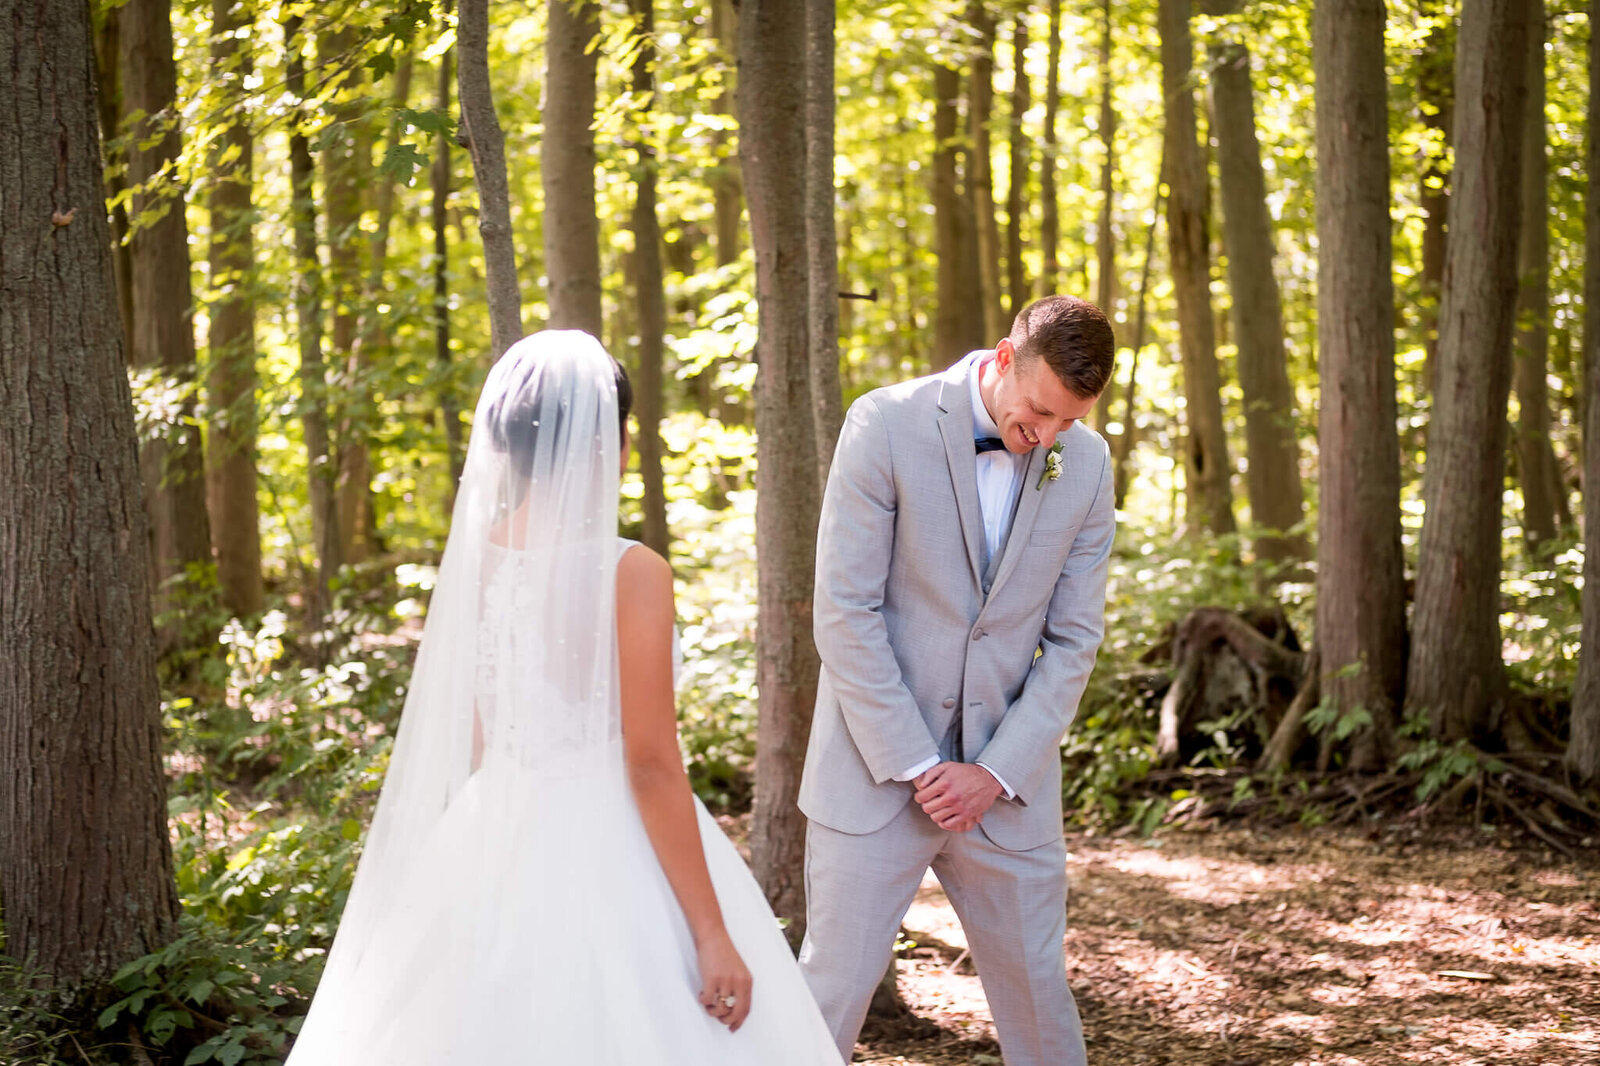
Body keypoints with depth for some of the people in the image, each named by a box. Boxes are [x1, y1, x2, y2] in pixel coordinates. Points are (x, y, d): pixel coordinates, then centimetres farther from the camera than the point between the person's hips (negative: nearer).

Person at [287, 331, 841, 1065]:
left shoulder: (474, 558, 1)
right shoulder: (630, 573, -16)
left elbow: (465, 744, 8)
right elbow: (651, 763, -17)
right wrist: (712, 934, -14)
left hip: (494, 848, 6)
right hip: (608, 860, -6)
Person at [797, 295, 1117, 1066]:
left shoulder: (1086, 463, 1)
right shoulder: (885, 425, -11)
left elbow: (1073, 639, 3)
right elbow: (845, 613, -13)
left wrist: (998, 773, -7)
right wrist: (914, 766, -14)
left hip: (1005, 780, 3)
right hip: (878, 767, -3)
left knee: (1036, 983, 12)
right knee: (835, 982, 1)